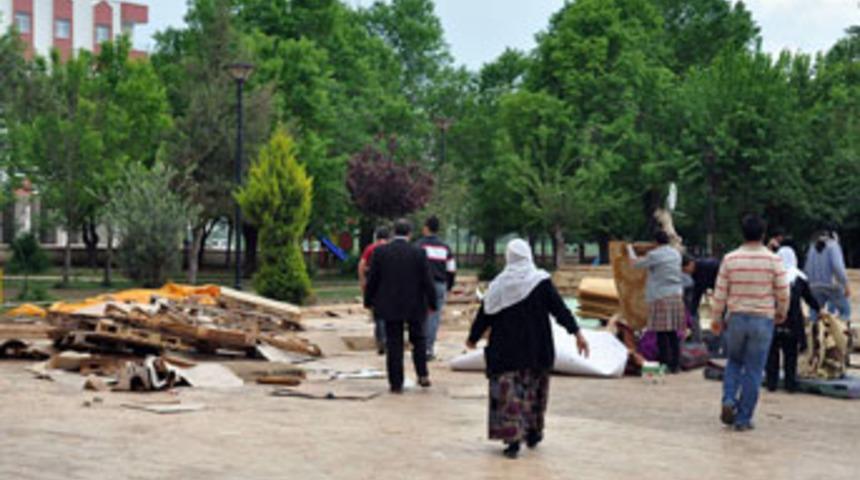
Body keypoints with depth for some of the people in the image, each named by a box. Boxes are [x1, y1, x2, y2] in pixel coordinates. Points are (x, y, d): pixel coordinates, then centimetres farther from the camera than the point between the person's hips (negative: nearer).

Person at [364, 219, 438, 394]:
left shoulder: (380, 252, -6)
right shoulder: (418, 253, -8)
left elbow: (372, 279, -3)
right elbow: (427, 281, -6)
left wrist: (368, 301, 9)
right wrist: (432, 303, 5)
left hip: (390, 306, 0)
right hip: (415, 306, 0)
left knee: (393, 344, 6)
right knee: (418, 339, 19)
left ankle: (396, 383, 5)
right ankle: (422, 374, 11)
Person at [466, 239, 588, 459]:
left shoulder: (498, 285, -3)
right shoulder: (541, 281, -7)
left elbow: (485, 314, 4)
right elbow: (560, 308, -12)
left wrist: (473, 338, 18)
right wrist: (577, 332, -12)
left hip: (505, 350, 0)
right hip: (536, 349, 1)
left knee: (508, 392, 3)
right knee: (534, 390, 18)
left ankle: (512, 439, -5)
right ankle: (533, 433, 27)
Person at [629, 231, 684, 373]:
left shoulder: (654, 255, -10)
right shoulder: (676, 254, 9)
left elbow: (635, 263, 1)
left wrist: (630, 250, 20)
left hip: (660, 297, -6)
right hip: (676, 296, 6)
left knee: (662, 334, -3)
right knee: (673, 334, 9)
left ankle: (664, 365, -4)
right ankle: (675, 365, 11)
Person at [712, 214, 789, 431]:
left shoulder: (730, 259, -3)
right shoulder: (773, 260, -7)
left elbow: (720, 292, 0)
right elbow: (783, 293, -4)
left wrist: (717, 318, 12)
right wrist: (781, 313, 15)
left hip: (736, 318, 2)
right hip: (763, 320, -1)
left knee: (734, 362, 22)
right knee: (753, 371, 5)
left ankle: (729, 400, 1)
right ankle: (743, 419, 7)